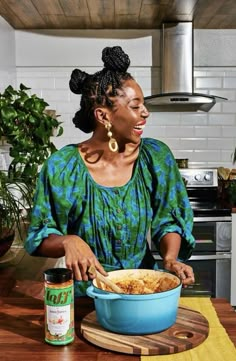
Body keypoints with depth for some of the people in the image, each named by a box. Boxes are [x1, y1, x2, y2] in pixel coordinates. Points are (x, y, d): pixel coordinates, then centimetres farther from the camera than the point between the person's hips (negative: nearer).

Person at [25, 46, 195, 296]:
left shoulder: (156, 157, -6)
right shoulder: (62, 166, -13)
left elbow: (168, 220, 2)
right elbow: (39, 237, -6)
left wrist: (170, 257, -16)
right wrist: (68, 241, -27)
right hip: (86, 293, -2)